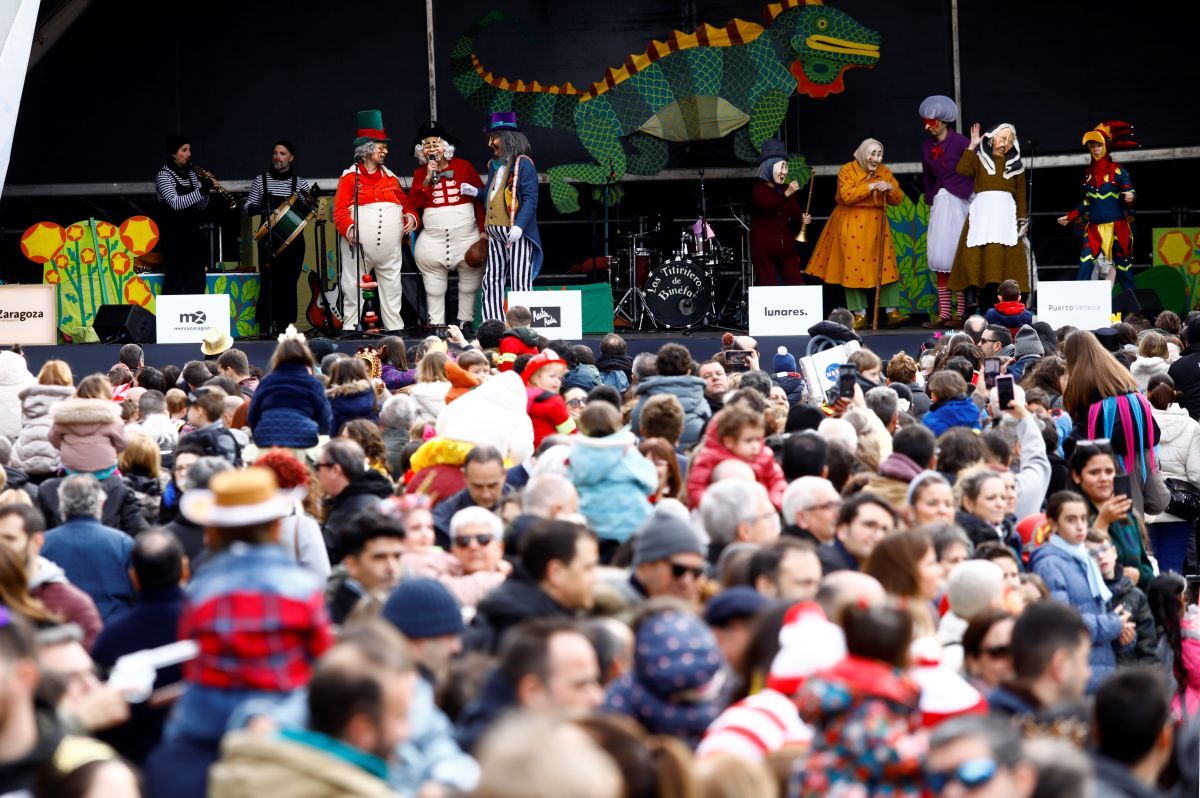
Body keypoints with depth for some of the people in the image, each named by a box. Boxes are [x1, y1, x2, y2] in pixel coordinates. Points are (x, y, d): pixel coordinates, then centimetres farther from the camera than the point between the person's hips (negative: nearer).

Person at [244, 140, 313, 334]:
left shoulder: (300, 183, 8)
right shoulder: (261, 180, 7)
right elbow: (248, 208, 8)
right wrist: (257, 208, -14)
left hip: (293, 242, 1)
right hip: (269, 241, -1)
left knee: (289, 284, 2)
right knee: (269, 283, -10)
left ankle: (284, 326, 8)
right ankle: (266, 326, -10)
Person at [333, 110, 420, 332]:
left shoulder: (390, 177, 16)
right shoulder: (350, 177, 1)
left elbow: (407, 203, 17)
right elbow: (340, 210, -8)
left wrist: (411, 217, -5)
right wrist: (348, 228, -26)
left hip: (390, 248, 4)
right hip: (359, 246, -4)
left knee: (392, 291, 7)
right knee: (353, 290, 0)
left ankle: (396, 330, 11)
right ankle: (350, 330, 6)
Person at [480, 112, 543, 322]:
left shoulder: (523, 164, -7)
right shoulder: (494, 165, 18)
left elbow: (530, 199, -15)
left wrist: (519, 226, -25)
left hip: (517, 233, -8)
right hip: (495, 233, 8)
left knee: (520, 282, -6)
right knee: (492, 281, 6)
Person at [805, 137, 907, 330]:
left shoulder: (884, 172, 7)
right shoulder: (847, 171, -6)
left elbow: (898, 199, 7)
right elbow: (846, 196, -21)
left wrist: (890, 188, -13)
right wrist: (870, 187, -22)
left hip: (876, 224, 3)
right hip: (851, 225, -3)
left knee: (886, 266, -4)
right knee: (853, 267, -3)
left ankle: (892, 312, -1)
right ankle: (860, 315, 3)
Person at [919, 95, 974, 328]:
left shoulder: (961, 142, -11)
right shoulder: (927, 146, 9)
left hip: (960, 202, -6)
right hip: (940, 202, 6)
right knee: (939, 257, 3)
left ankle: (961, 313, 1)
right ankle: (943, 313, 6)